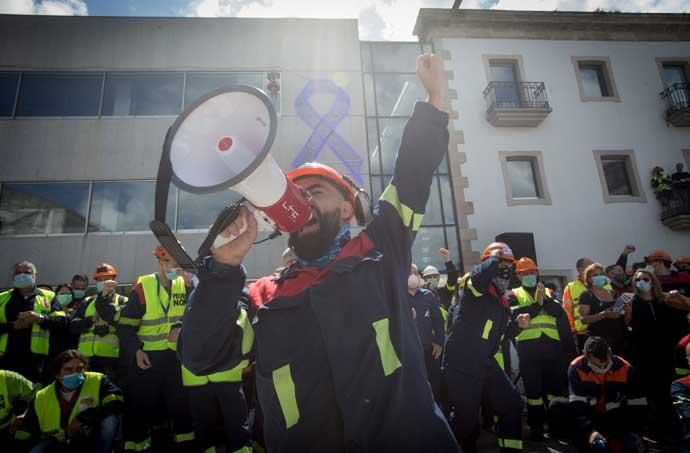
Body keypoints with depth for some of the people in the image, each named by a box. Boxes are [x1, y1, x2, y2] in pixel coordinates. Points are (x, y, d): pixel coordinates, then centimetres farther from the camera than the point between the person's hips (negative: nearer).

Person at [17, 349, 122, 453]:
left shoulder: (97, 381, -8)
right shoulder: (42, 398, 2)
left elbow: (116, 401, -22)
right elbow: (26, 431, 12)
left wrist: (84, 417, -24)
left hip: (91, 442, -3)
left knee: (109, 418, -30)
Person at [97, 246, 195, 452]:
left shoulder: (184, 285, 1)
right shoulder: (143, 287, -8)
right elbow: (125, 325, -6)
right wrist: (136, 350, -14)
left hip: (175, 356, 3)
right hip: (147, 357, -3)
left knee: (181, 404, 11)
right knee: (141, 407, 8)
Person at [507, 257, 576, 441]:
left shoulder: (549, 292, 15)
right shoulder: (514, 295, 8)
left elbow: (559, 312, -3)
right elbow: (516, 315, -12)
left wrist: (545, 300, -17)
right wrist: (537, 305, -13)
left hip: (551, 344, 2)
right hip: (528, 345, -2)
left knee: (556, 383, 8)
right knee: (533, 387, 4)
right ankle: (536, 425, 17)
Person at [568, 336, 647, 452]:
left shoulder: (625, 369, -15)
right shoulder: (576, 368, -21)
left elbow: (638, 405, -9)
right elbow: (577, 406, -22)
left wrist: (635, 432, -20)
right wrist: (590, 430, -33)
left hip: (615, 419, 3)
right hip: (590, 418, -2)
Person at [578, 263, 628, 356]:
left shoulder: (613, 293, 15)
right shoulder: (586, 296, -3)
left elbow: (624, 319, 23)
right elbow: (583, 319, -13)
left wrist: (625, 310, 2)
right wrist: (604, 314, -24)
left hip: (618, 338, 5)